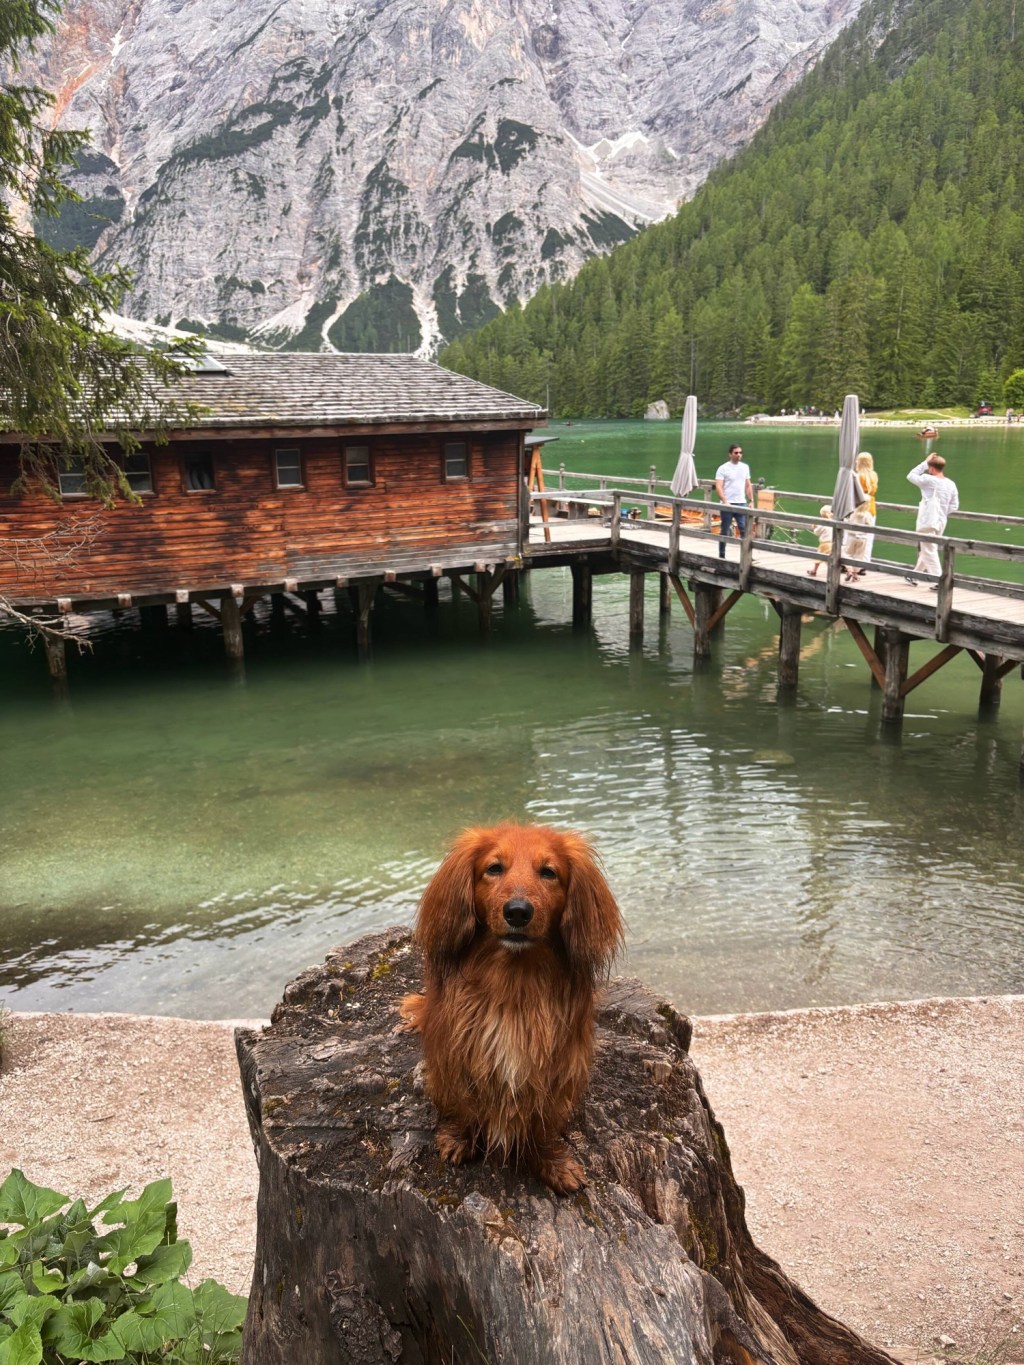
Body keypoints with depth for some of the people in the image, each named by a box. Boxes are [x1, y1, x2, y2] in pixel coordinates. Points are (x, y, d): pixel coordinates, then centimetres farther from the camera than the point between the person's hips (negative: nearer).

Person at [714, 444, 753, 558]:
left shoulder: (745, 467, 11)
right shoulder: (723, 468, -5)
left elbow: (748, 486, 15)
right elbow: (718, 487, -12)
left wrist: (751, 501, 7)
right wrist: (725, 501, -23)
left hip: (741, 504, 4)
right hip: (728, 504, -4)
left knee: (745, 530, -3)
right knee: (725, 531, 5)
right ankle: (721, 556, 13)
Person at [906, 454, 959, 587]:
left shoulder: (928, 480, -14)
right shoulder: (951, 484, 5)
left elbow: (911, 476, -1)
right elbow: (954, 506, 6)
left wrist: (925, 462, 1)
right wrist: (943, 513, 16)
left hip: (927, 522, -7)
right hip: (941, 523, 7)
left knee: (929, 552, -3)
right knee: (926, 550, 20)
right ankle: (914, 577, 34)